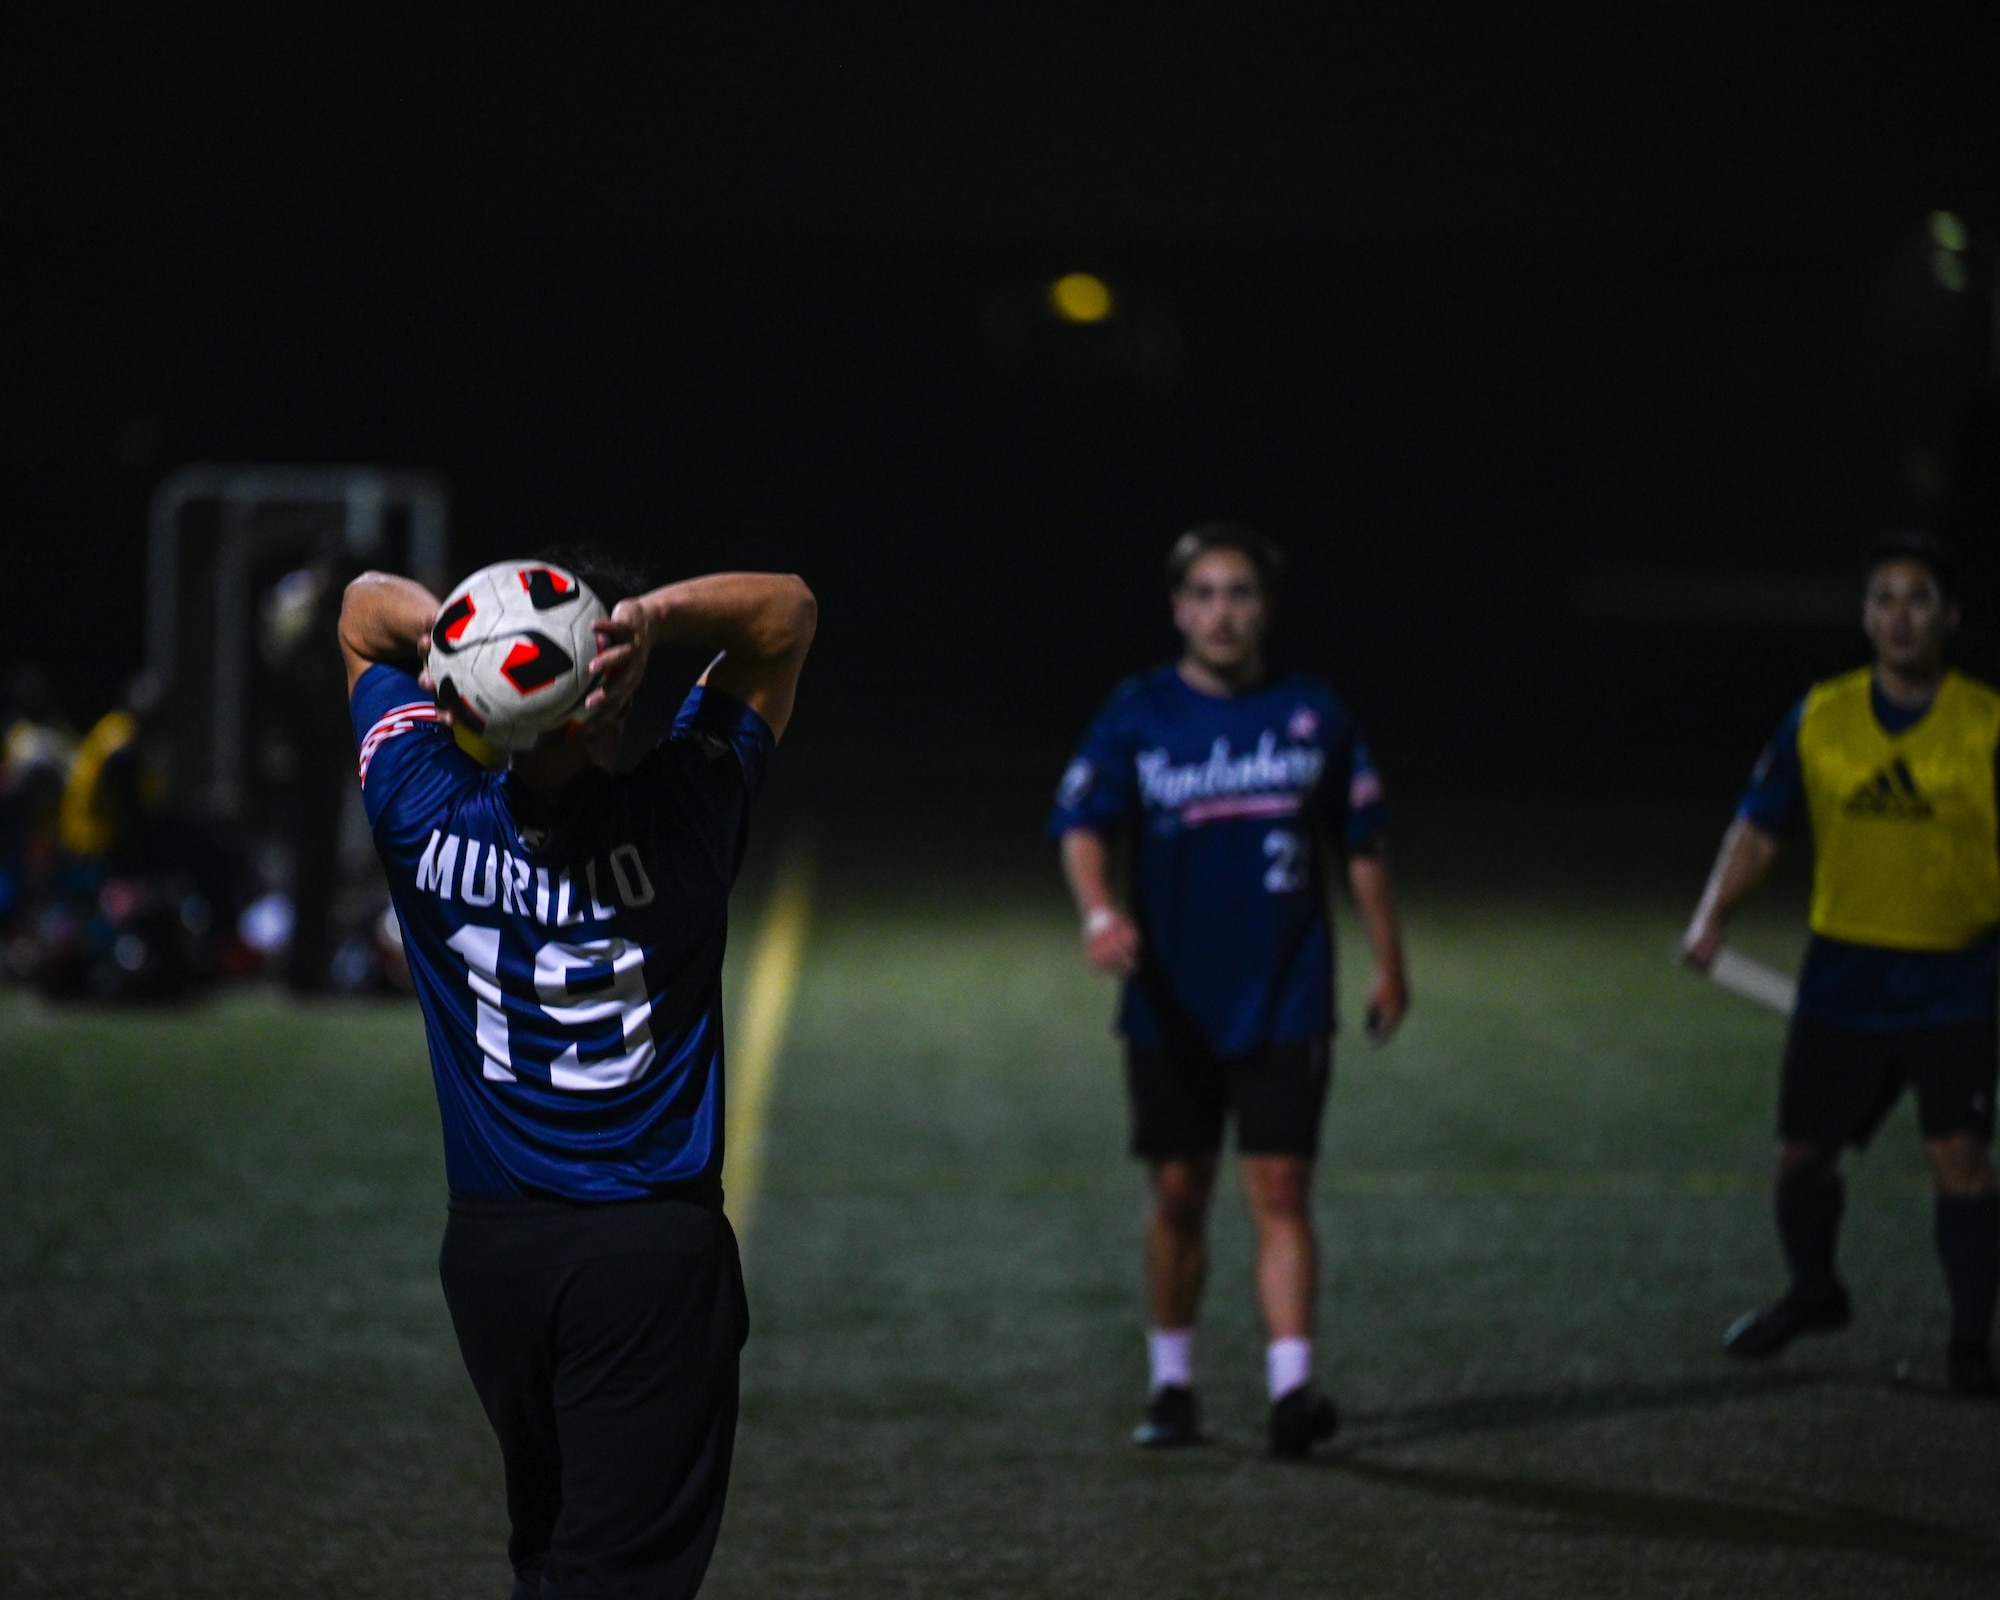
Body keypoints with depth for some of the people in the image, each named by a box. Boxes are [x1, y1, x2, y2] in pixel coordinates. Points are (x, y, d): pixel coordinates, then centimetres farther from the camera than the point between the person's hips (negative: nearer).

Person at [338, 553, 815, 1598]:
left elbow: (365, 607, 7)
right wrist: (653, 617, -23)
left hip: (487, 1247, 4)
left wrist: (443, 634, -17)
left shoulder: (427, 815, -9)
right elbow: (787, 613, -4)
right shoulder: (679, 816, -14)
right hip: (655, 1251, -4)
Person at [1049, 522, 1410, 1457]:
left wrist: (1389, 963, 14)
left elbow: (1360, 844, 12)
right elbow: (1081, 823, -12)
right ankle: (1172, 1385, 19)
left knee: (1280, 1192, -9)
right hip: (1172, 1004, 0)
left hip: (1285, 1001, 0)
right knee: (1178, 1195, 7)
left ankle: (1291, 1390, -13)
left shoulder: (1312, 714, 3)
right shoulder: (1139, 715, -1)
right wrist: (1099, 911, -31)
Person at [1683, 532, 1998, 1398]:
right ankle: (1813, 1293, 37)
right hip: (1844, 974, 3)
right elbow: (1759, 826, 5)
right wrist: (1714, 913, -9)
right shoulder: (1820, 719, 2)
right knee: (1801, 1151, 10)